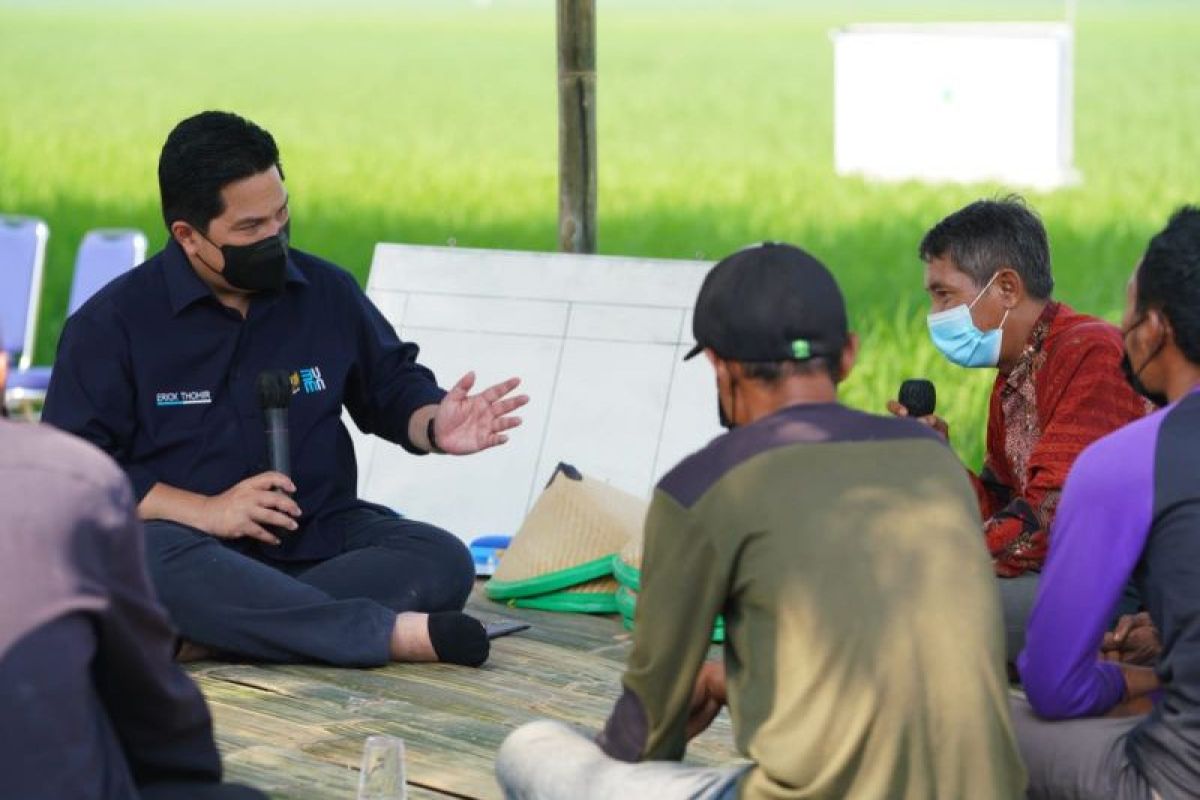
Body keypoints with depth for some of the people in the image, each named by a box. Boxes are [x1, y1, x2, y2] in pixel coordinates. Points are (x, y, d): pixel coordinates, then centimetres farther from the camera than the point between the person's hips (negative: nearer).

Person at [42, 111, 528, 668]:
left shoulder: (327, 293, 7)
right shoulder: (112, 322, -4)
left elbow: (391, 385, 22)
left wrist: (432, 426, -3)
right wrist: (204, 511, -18)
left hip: (318, 538, 4)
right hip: (183, 537, -4)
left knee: (442, 561, -22)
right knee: (148, 560, -39)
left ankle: (210, 635, -36)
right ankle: (393, 633, -42)